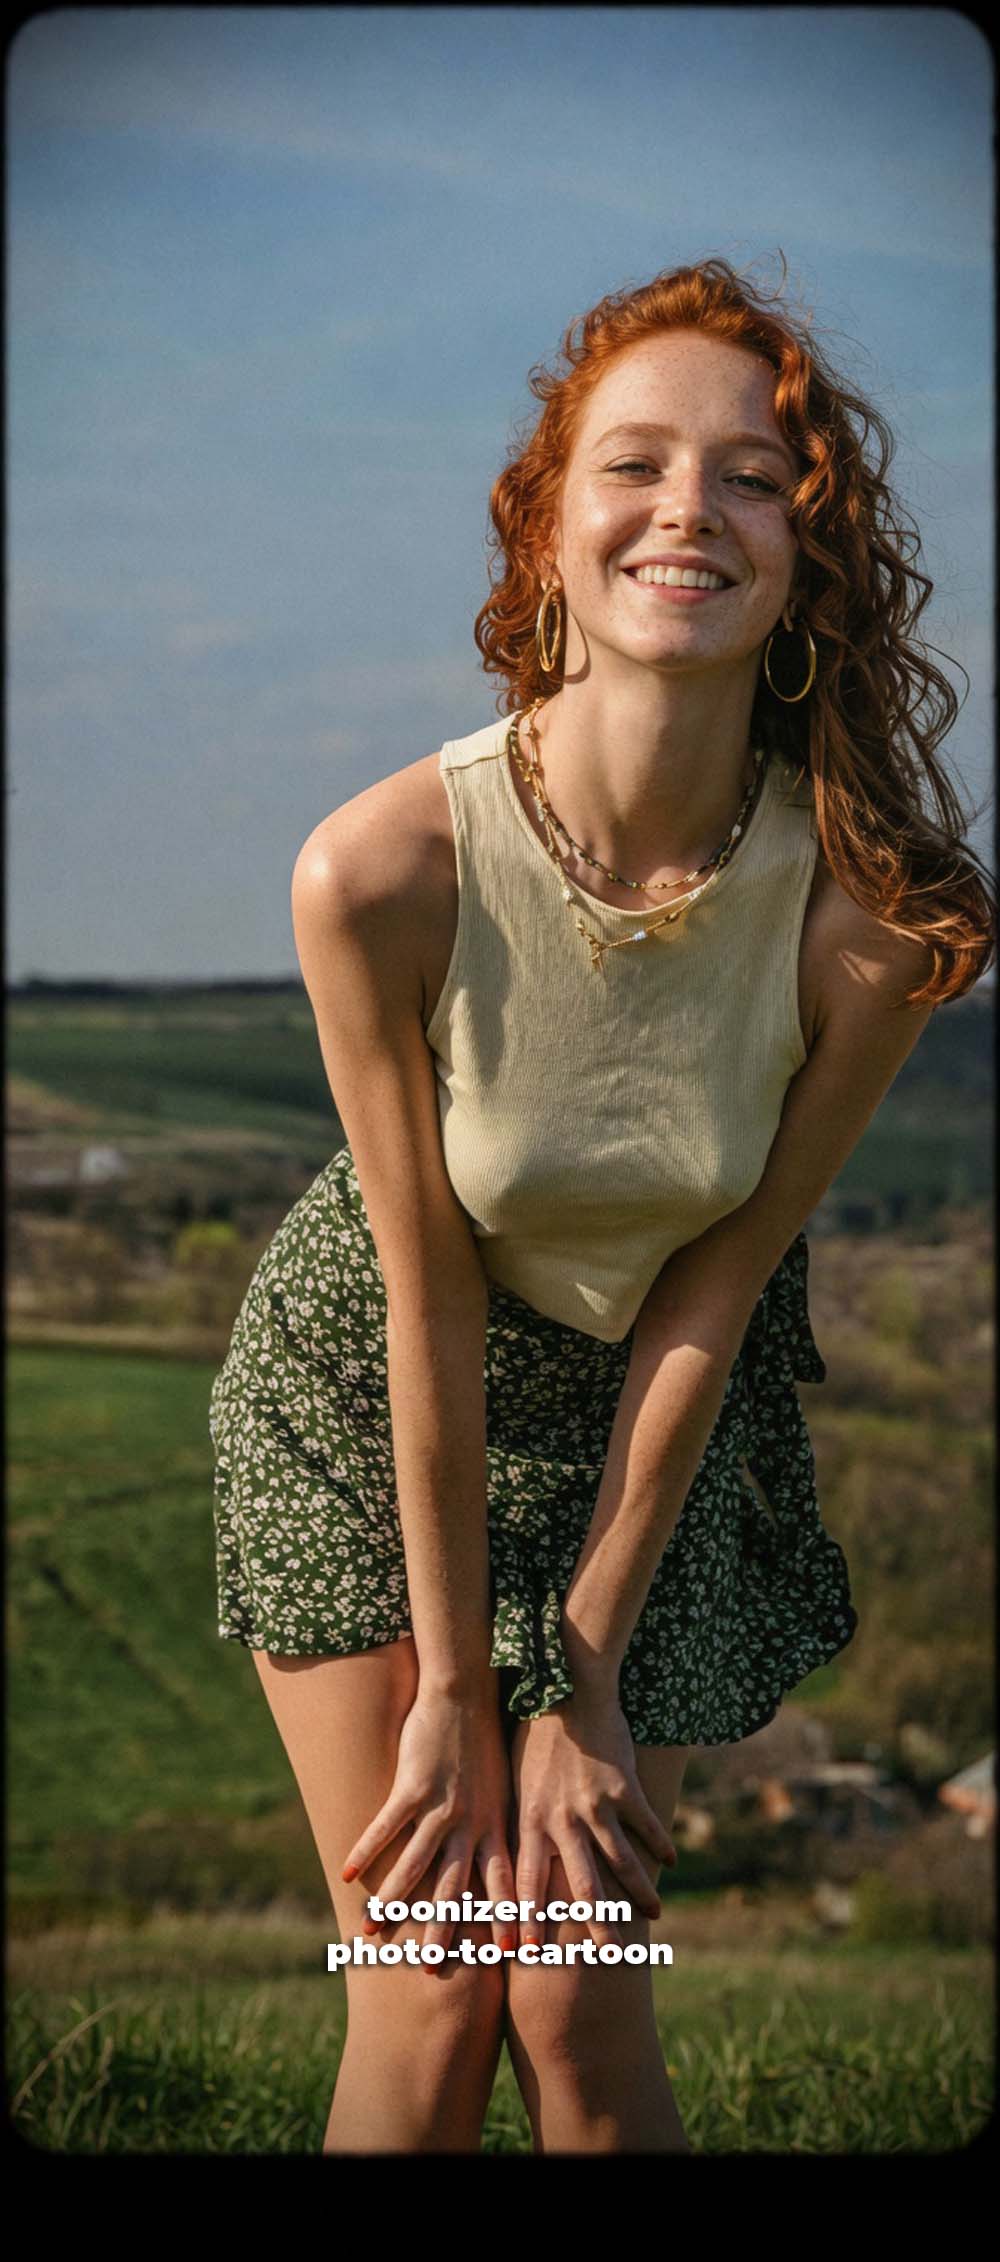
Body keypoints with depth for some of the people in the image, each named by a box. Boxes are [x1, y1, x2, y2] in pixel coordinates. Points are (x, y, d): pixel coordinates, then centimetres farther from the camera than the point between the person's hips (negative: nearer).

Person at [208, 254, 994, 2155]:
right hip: (374, 1403, -1)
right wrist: (449, 1689, -11)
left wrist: (585, 1681, -9)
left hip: (658, 1422, 1)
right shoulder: (383, 871, -29)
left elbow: (714, 1296, -15)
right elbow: (430, 1293, -19)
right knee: (428, 1998, -3)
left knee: (576, 1998, -2)